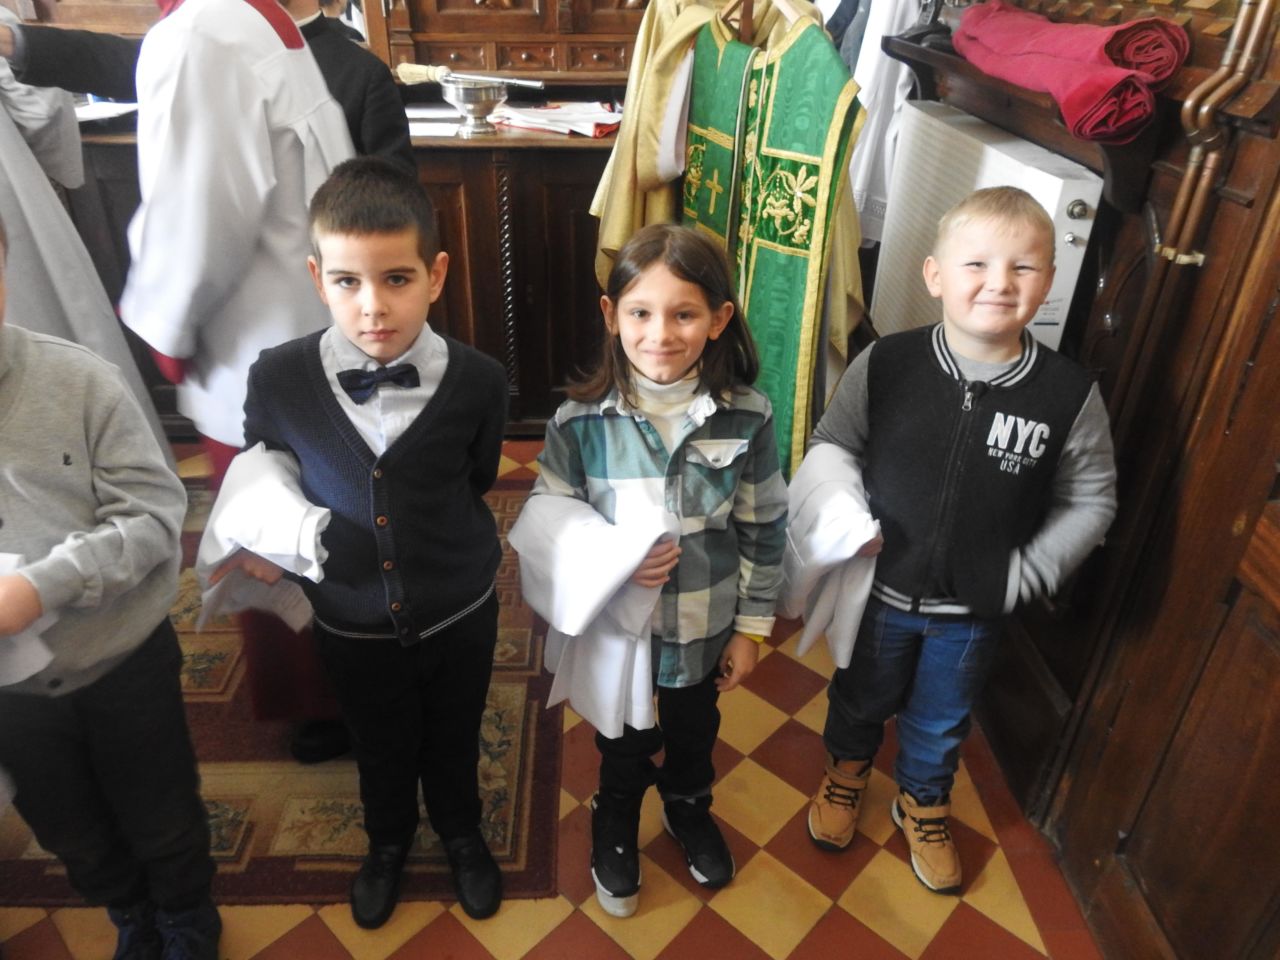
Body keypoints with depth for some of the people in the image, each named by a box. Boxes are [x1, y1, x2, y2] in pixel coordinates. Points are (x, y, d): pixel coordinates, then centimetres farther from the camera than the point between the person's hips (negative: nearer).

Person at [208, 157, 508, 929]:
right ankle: (389, 842, 58)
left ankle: (461, 833, 57)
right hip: (352, 623, 1)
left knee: (454, 743, 25)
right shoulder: (279, 378, -19)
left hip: (459, 615, 0)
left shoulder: (479, 382, -22)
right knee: (381, 750, 26)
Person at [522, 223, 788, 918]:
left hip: (706, 628, 2)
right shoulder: (580, 422, -19)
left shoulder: (747, 418, -16)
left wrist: (751, 628, 0)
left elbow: (763, 531, -6)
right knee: (623, 743, 25)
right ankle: (615, 828, 57)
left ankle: (689, 809, 62)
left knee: (695, 732, 29)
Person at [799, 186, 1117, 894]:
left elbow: (1090, 499, -4)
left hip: (975, 610, 1)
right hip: (880, 588, 0)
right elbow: (830, 446, -5)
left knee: (942, 719, 25)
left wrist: (1028, 572, -11)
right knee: (861, 695, 25)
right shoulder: (885, 365, -18)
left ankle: (923, 802, 55)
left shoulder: (1069, 395, -16)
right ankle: (847, 768, 57)